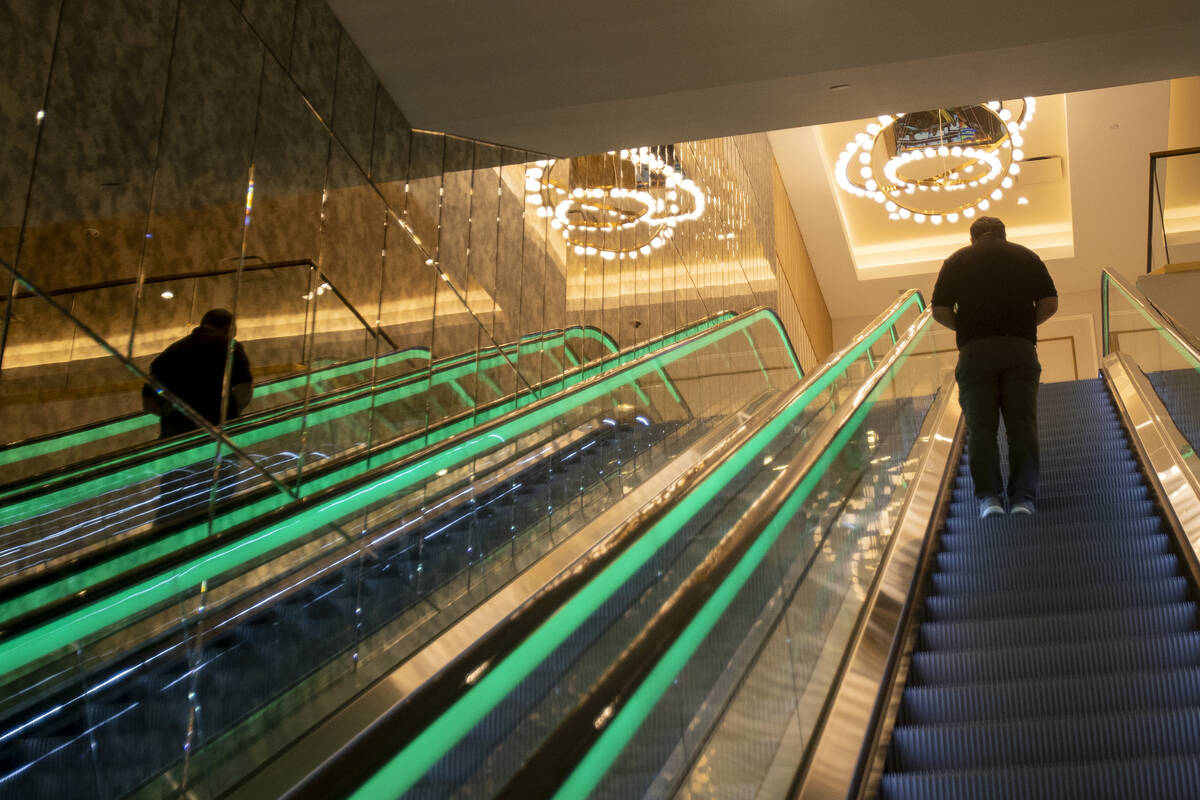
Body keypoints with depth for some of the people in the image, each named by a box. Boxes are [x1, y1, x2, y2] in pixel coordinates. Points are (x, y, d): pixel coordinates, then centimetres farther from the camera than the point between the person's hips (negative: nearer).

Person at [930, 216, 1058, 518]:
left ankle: (989, 497, -8)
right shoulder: (1026, 256, 14)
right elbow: (1050, 304, 6)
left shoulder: (958, 260, 12)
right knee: (1022, 426, 2)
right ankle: (1023, 499, -4)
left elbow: (940, 311, 4)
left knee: (981, 428, 0)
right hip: (1021, 349, 1)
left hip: (974, 350, -1)